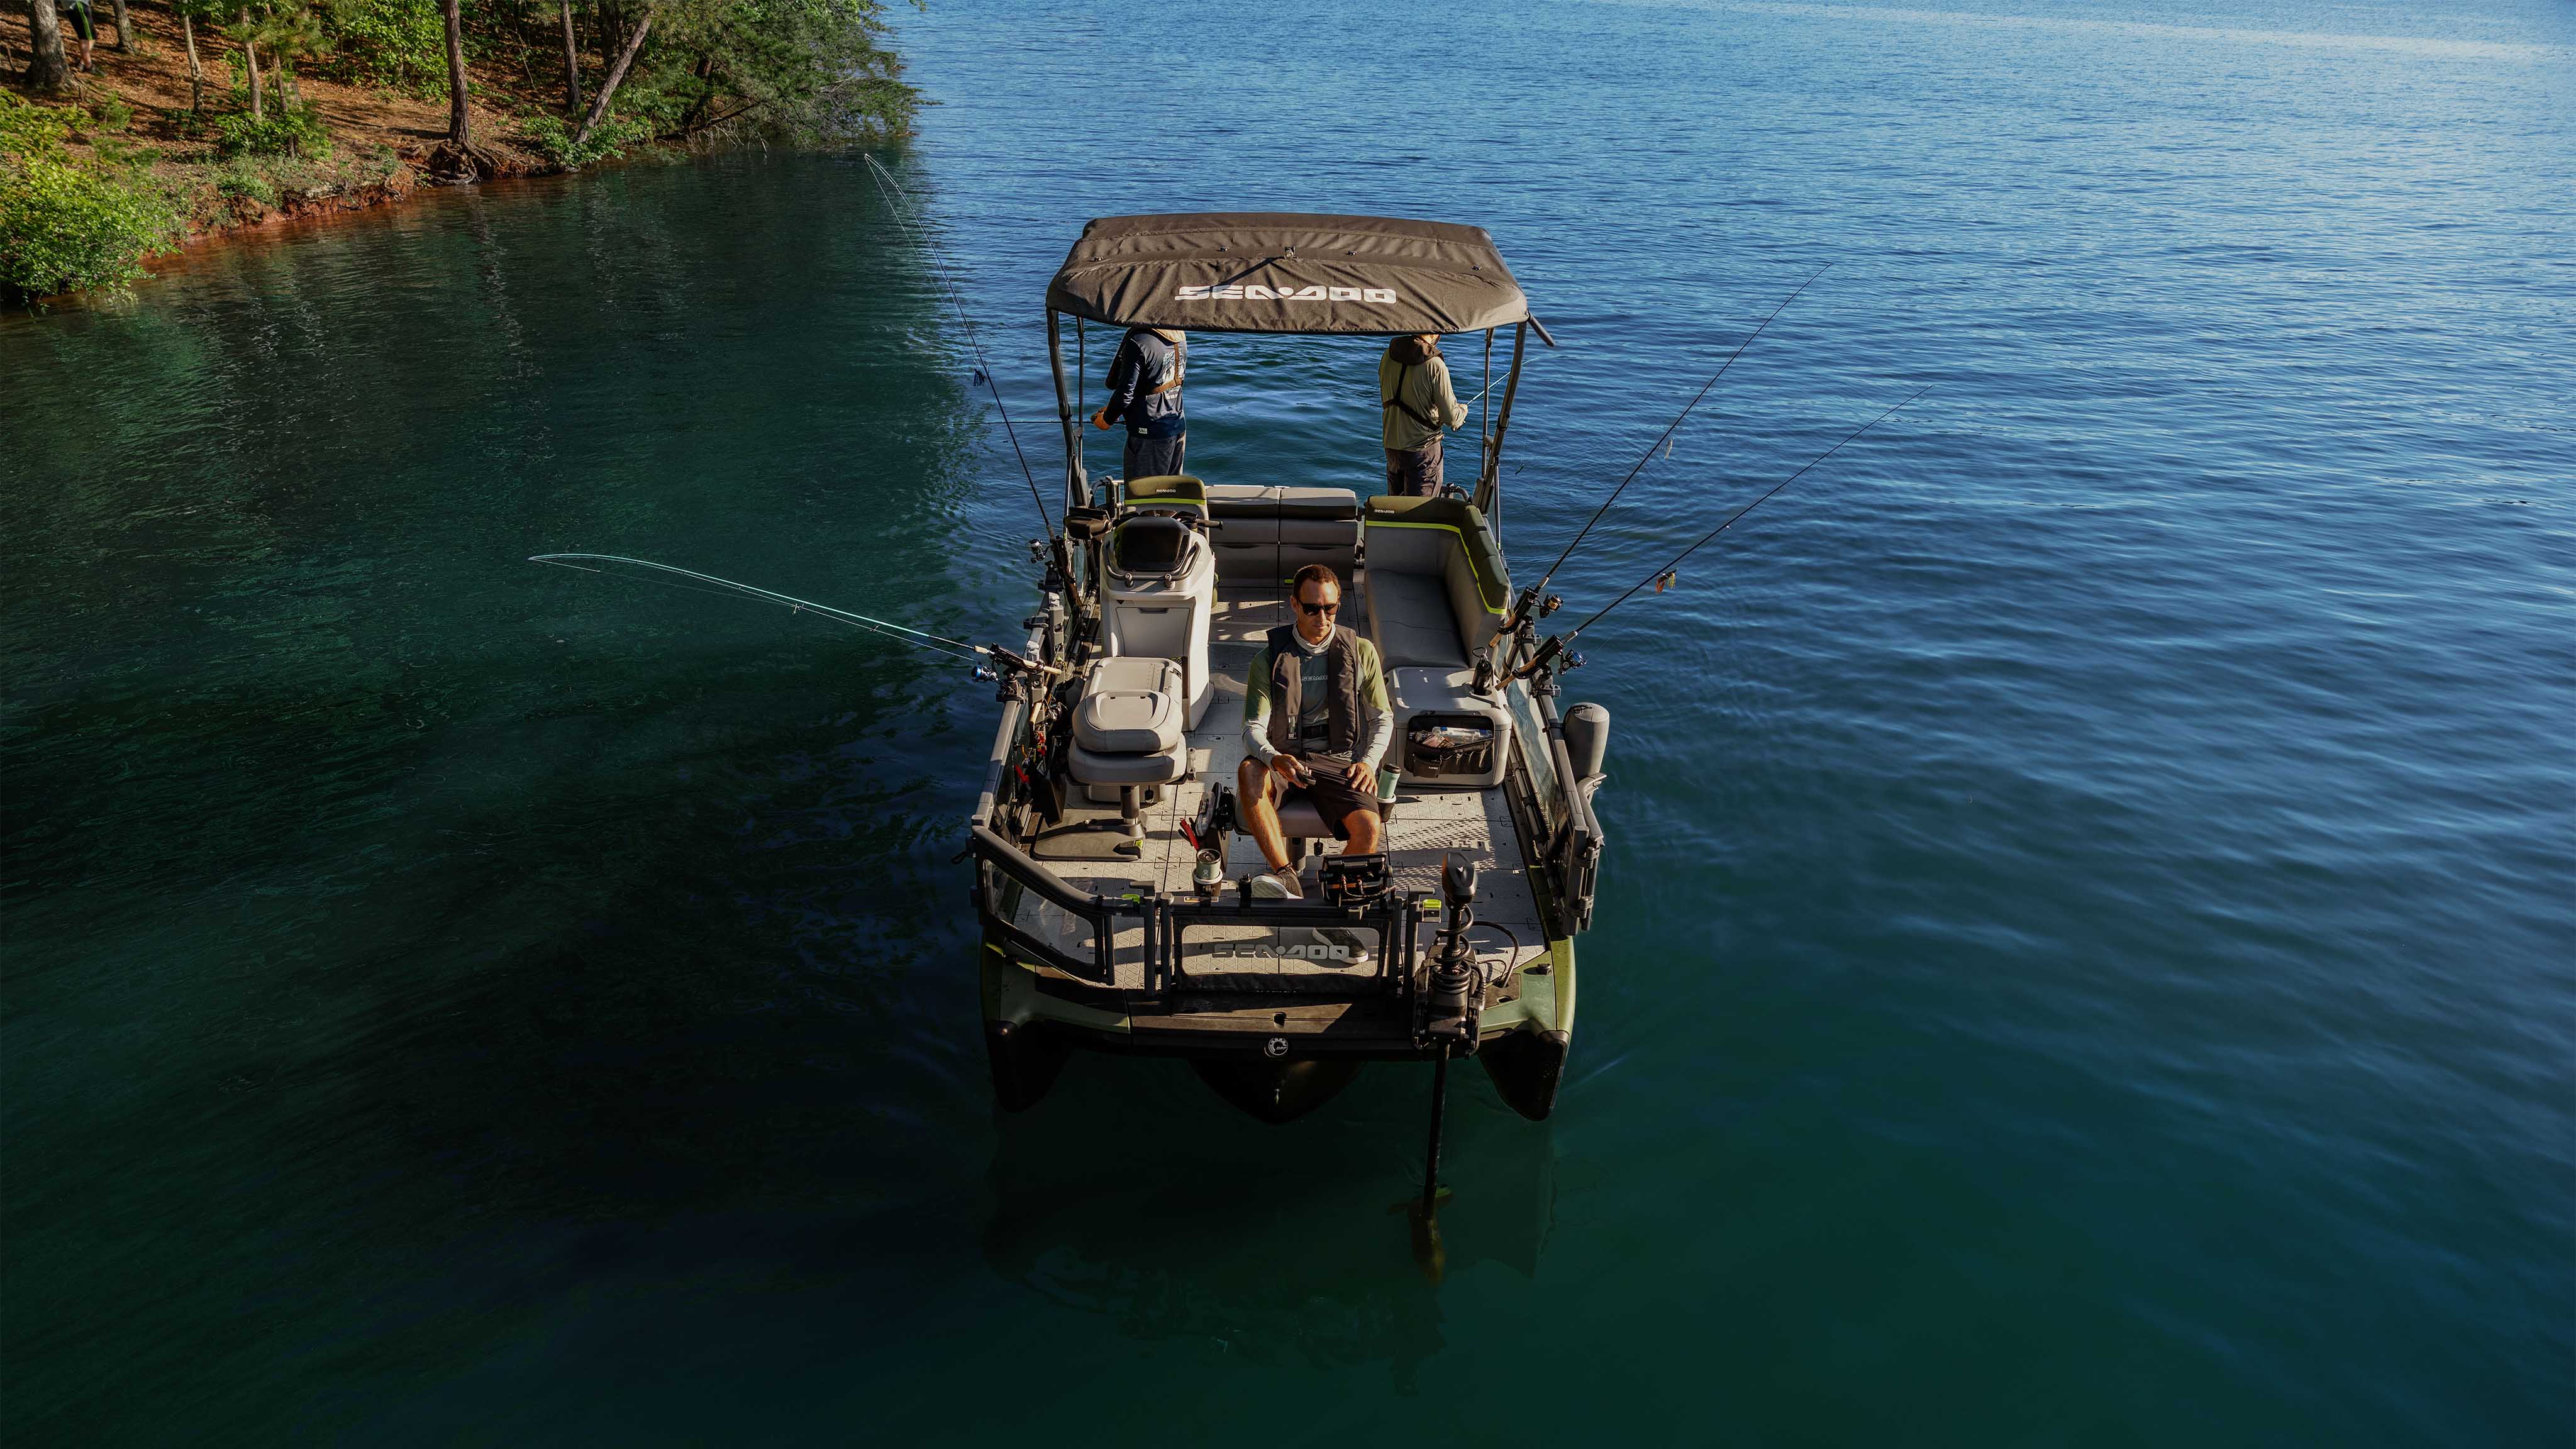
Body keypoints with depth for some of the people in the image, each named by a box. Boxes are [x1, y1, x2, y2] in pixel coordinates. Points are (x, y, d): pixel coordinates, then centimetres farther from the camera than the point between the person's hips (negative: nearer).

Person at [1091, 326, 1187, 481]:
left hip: (1150, 434, -8)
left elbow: (1125, 394, -19)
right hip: (1179, 428, 8)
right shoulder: (1179, 337, 5)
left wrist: (1107, 419, 2)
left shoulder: (1138, 342, -20)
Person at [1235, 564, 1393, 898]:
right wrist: (1274, 759, -31)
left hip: (1338, 760, 0)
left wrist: (1369, 762, -9)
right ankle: (1287, 879, -36)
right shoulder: (1270, 660, 1)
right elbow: (1253, 729, -7)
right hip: (1285, 756, 0)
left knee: (1369, 829, -29)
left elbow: (1383, 719, 11)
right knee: (1248, 773, -36)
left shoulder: (1361, 652, 5)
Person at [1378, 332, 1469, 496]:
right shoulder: (1435, 365, -18)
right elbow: (1451, 418, -17)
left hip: (1391, 444, 6)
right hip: (1423, 448, -6)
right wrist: (1463, 411, 7)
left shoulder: (1389, 355, -1)